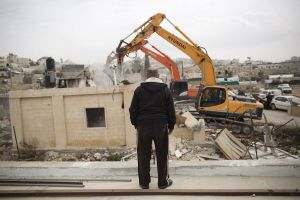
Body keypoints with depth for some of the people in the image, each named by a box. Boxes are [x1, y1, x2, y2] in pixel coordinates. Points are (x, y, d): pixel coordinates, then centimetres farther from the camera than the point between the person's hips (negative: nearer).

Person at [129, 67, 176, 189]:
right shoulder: (165, 90, 3)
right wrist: (171, 125, 14)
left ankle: (144, 182, 20)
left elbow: (133, 110, 3)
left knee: (143, 155, 10)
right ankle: (163, 182, 19)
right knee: (162, 155, 10)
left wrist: (135, 123, 14)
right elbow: (171, 110, 4)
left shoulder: (139, 90, 3)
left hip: (143, 126, 1)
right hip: (161, 126, 0)